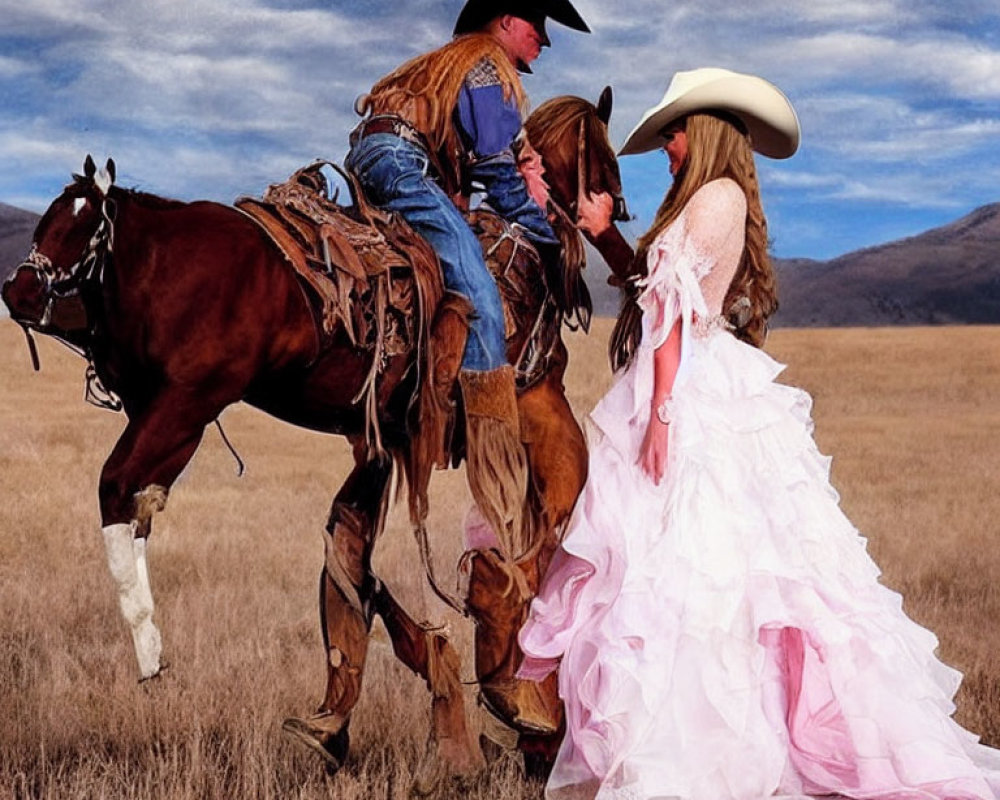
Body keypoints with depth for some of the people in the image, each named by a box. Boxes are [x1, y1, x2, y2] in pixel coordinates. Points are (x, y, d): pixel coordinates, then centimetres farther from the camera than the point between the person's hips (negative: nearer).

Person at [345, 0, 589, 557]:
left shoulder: (453, 61, 32)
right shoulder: (488, 65, 2)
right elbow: (496, 167, -5)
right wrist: (547, 236, 2)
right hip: (401, 161, -11)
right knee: (477, 287, -21)